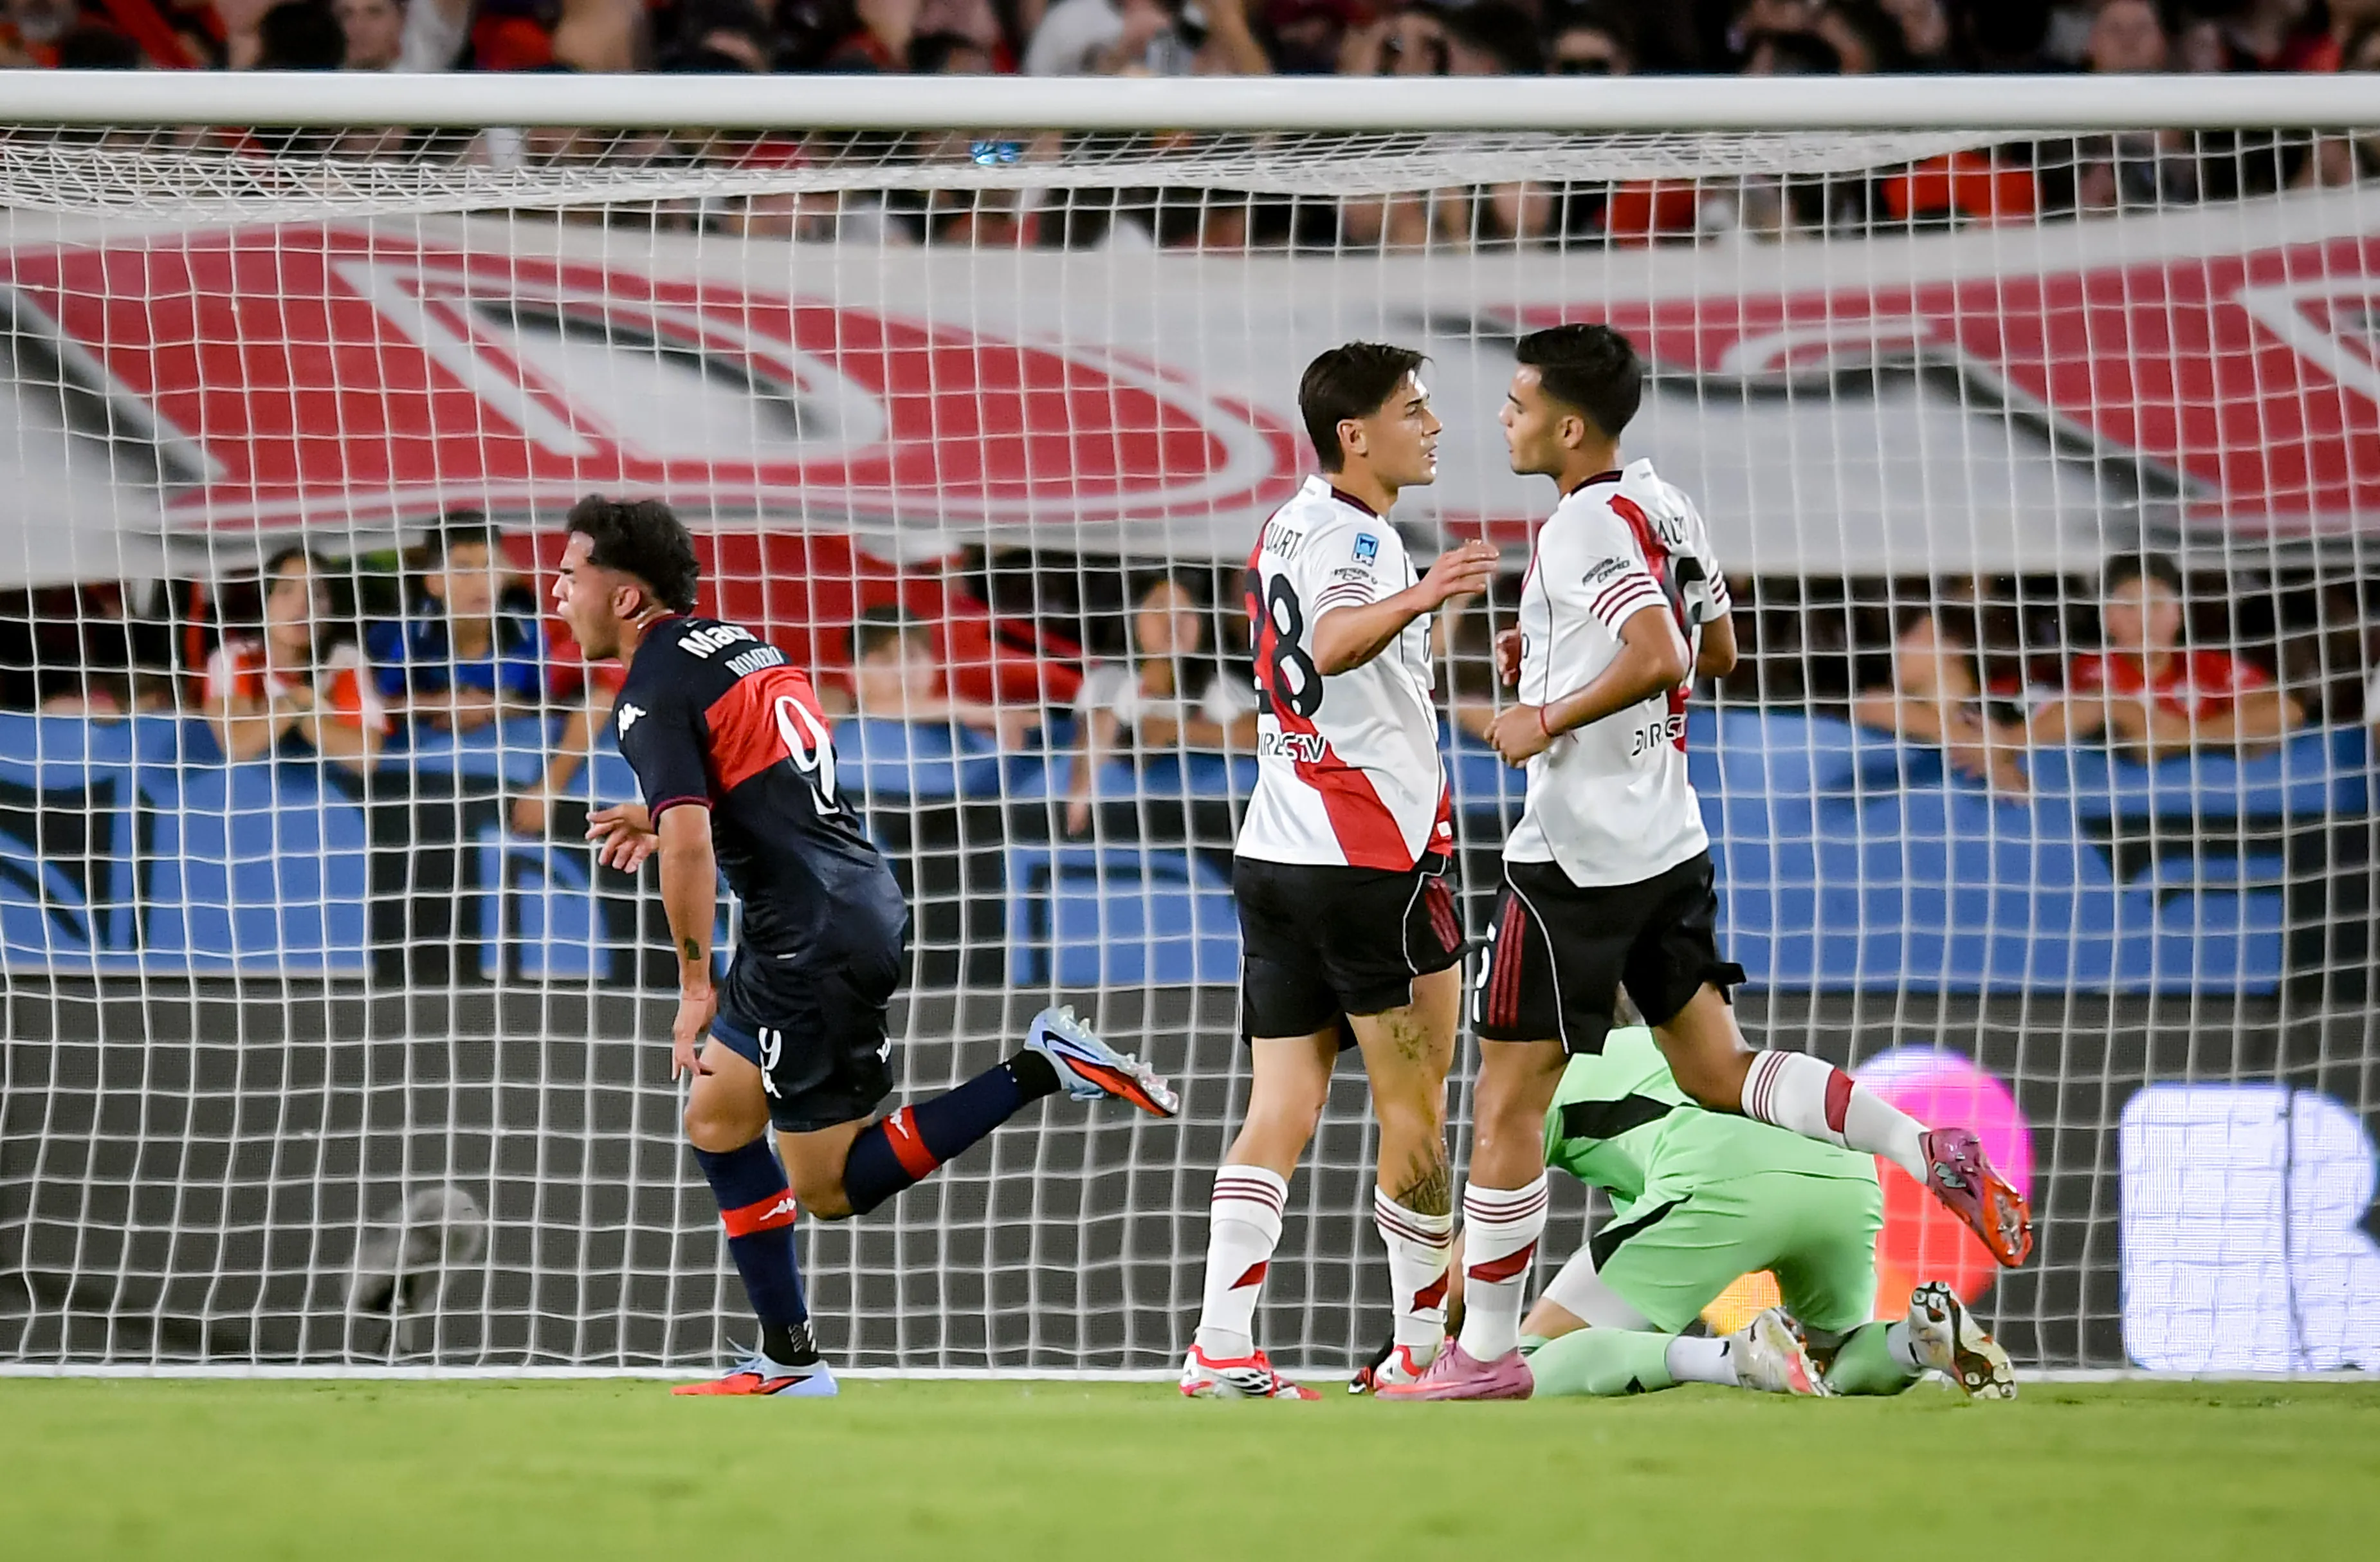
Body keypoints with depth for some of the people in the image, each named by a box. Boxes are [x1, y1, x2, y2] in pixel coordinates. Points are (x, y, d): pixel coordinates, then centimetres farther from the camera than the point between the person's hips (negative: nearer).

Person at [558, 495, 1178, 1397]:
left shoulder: (653, 690, -11)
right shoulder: (738, 643, 16)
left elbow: (692, 849, -21)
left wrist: (696, 986, -12)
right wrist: (665, 818, 26)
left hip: (814, 940, -9)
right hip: (865, 901, 9)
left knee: (829, 1186, -1)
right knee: (717, 1121, 16)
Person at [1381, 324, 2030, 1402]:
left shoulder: (1585, 527, -17)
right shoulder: (1664, 507, 11)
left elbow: (1659, 659, -30)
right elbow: (1717, 650, 23)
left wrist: (1547, 719, -20)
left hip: (1577, 855, -9)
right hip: (1669, 839, 9)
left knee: (1508, 1100, 0)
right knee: (1717, 1070, 11)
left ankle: (1486, 1353, 5)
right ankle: (1930, 1151, -7)